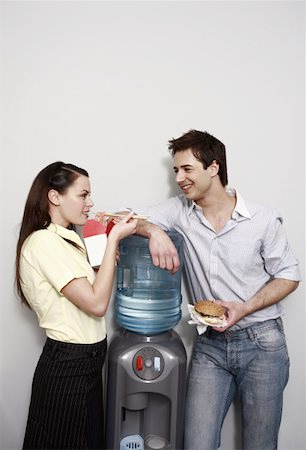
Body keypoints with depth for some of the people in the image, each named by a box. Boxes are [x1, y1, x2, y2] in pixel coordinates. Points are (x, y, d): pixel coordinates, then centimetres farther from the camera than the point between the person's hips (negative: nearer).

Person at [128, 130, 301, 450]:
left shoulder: (263, 219, -8)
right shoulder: (179, 211, -2)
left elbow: (288, 276, 0)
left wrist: (244, 308, -15)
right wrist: (154, 230, -25)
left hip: (261, 342, -1)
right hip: (209, 344, 2)